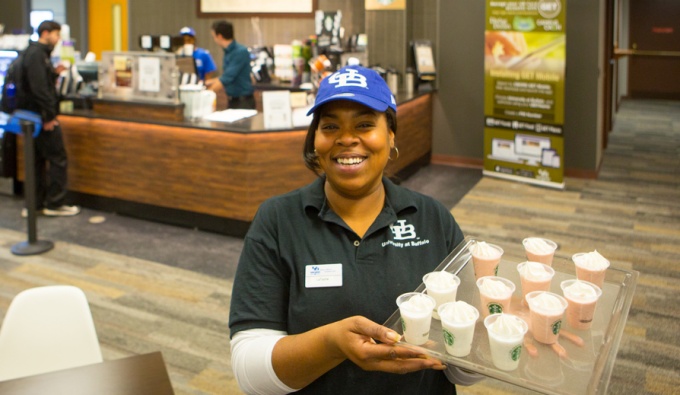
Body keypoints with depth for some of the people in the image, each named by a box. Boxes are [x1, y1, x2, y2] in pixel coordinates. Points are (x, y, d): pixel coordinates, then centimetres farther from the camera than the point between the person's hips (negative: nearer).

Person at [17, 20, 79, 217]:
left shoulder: (36, 52, 16)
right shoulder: (37, 54, -15)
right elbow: (39, 88, -23)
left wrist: (54, 73, 5)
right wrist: (49, 116, -22)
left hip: (35, 117, 10)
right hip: (41, 117, -10)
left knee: (38, 160, 13)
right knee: (58, 159, -3)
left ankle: (34, 204, 18)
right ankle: (55, 204, 4)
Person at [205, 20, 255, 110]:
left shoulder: (240, 52, -17)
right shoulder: (228, 52, 10)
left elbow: (227, 78, -22)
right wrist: (208, 82, 21)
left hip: (243, 102, -8)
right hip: (232, 101, 8)